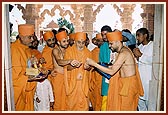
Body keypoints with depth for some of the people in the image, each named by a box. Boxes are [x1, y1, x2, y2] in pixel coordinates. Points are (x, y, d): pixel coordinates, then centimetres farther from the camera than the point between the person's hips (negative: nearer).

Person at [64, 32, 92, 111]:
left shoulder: (87, 52, 4)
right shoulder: (69, 51, -3)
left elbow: (90, 67, 10)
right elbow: (67, 67, -4)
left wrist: (87, 67, -13)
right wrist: (74, 66, -24)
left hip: (84, 82, 2)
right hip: (72, 82, -2)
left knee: (83, 103, 2)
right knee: (72, 102, 2)